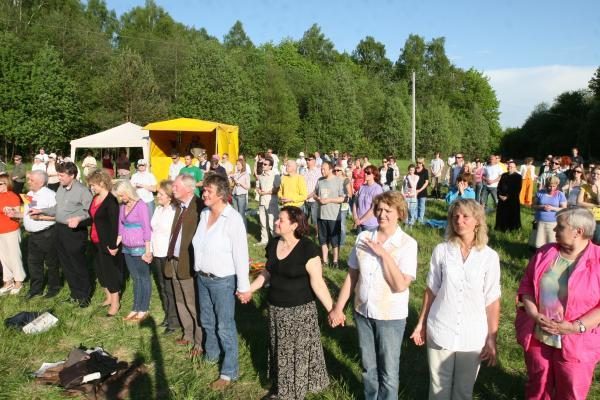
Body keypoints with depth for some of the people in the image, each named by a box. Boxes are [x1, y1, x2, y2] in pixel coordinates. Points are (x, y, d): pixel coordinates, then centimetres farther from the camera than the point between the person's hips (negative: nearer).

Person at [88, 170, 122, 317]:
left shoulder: (111, 201, -19)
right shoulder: (95, 198, 8)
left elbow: (114, 225, -21)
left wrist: (113, 245, -21)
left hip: (108, 242, -9)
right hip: (96, 241, 9)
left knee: (111, 271, 1)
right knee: (100, 270, 17)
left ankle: (115, 303, 14)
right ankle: (109, 297, 32)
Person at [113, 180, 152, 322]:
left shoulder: (141, 205, -12)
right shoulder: (122, 207, 8)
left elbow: (147, 229, -14)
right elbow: (121, 229, 15)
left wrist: (148, 250, -15)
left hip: (140, 248, -6)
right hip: (127, 248, 6)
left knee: (144, 279, 5)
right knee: (135, 279, 14)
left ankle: (143, 310, 13)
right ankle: (135, 309, 22)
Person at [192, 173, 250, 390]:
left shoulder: (233, 218, -20)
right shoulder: (204, 213, 1)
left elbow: (241, 254, -19)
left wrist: (243, 286, -16)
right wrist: (199, 271, 15)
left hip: (223, 280, -7)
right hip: (202, 277, 7)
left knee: (225, 327, 4)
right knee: (207, 321, 24)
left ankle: (229, 371, 21)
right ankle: (211, 355, 48)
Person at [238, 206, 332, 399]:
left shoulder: (307, 249, -20)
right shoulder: (273, 244, -1)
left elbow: (317, 283, -20)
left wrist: (331, 309, -24)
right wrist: (249, 290, 16)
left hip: (301, 310, -6)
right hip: (276, 309, 6)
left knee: (300, 351, 9)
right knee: (279, 350, 20)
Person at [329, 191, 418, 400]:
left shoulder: (407, 244, -14)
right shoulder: (363, 237, -4)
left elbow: (400, 285, -23)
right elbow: (351, 275, 2)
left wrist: (384, 254, -25)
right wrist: (338, 307, 3)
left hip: (391, 316, -3)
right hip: (363, 312, 4)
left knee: (388, 372, 12)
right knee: (368, 367, 22)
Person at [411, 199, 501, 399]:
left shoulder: (489, 257, -7)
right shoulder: (441, 251, -5)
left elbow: (492, 301, -3)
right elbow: (431, 291, 3)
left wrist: (492, 339, -2)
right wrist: (421, 323, 5)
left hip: (473, 337, 0)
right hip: (440, 332, 0)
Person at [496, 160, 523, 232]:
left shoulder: (518, 176, -3)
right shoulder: (504, 175, 12)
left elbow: (517, 189, -10)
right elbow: (499, 186, 11)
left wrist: (508, 196, -15)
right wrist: (499, 195, -5)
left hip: (512, 200, -5)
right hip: (502, 198, 5)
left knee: (512, 215, 0)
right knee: (502, 214, 8)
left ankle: (511, 228, 11)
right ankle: (502, 227, 19)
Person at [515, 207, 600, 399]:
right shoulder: (544, 253, -1)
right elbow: (526, 285, 4)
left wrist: (575, 327, -22)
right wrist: (534, 314, -11)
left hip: (576, 344, -3)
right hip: (537, 337, 3)